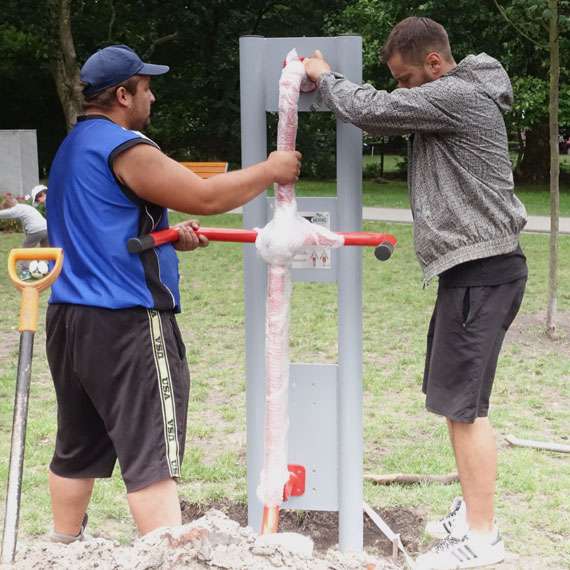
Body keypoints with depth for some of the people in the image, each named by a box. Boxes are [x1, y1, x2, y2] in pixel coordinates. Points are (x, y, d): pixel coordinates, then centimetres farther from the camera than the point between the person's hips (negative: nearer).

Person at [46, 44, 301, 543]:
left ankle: (65, 547, 32)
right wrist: (270, 170, -2)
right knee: (153, 456, -8)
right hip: (126, 324, -10)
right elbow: (206, 196, -16)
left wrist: (169, 237, 14)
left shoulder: (72, 147, 18)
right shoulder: (124, 148, -13)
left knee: (78, 448, 20)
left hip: (69, 317, 10)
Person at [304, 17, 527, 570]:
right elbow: (387, 120, 22)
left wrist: (324, 75, 0)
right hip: (469, 269, 11)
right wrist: (328, 81, 9)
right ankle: (471, 511, 26)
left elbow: (371, 109, -17)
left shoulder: (458, 96, -15)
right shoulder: (450, 100, 17)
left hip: (481, 271, -11)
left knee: (462, 401, -8)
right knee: (452, 396, 15)